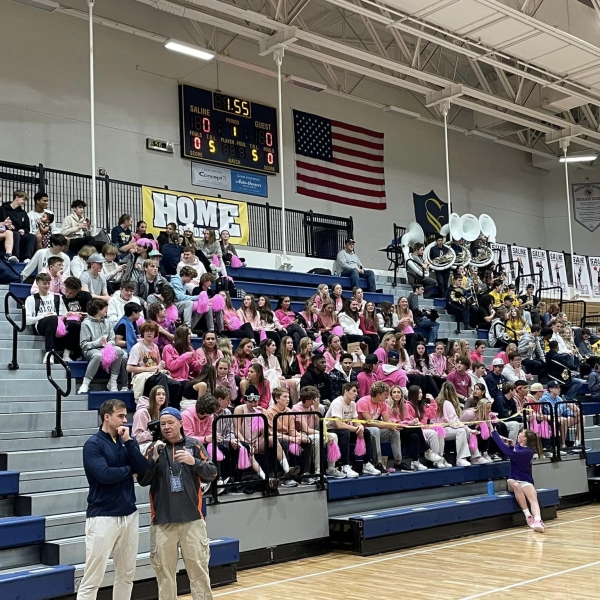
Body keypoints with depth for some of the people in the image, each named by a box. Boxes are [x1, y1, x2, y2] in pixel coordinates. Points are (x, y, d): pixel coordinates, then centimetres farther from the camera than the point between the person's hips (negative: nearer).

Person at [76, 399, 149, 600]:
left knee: (126, 575, 12)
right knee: (92, 580, -6)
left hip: (129, 515, 6)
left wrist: (128, 441, -8)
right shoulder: (93, 444, -7)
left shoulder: (126, 441, 10)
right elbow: (104, 474, -21)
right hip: (103, 517, -6)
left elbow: (143, 470, -1)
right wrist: (130, 471, -5)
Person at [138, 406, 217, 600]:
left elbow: (212, 473, -1)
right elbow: (142, 481, 1)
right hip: (162, 522, 1)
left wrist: (194, 462, -18)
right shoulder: (154, 448, 6)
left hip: (192, 519, 0)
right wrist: (154, 459, -14)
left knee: (199, 569, 3)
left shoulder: (194, 446, 5)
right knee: (164, 571, 5)